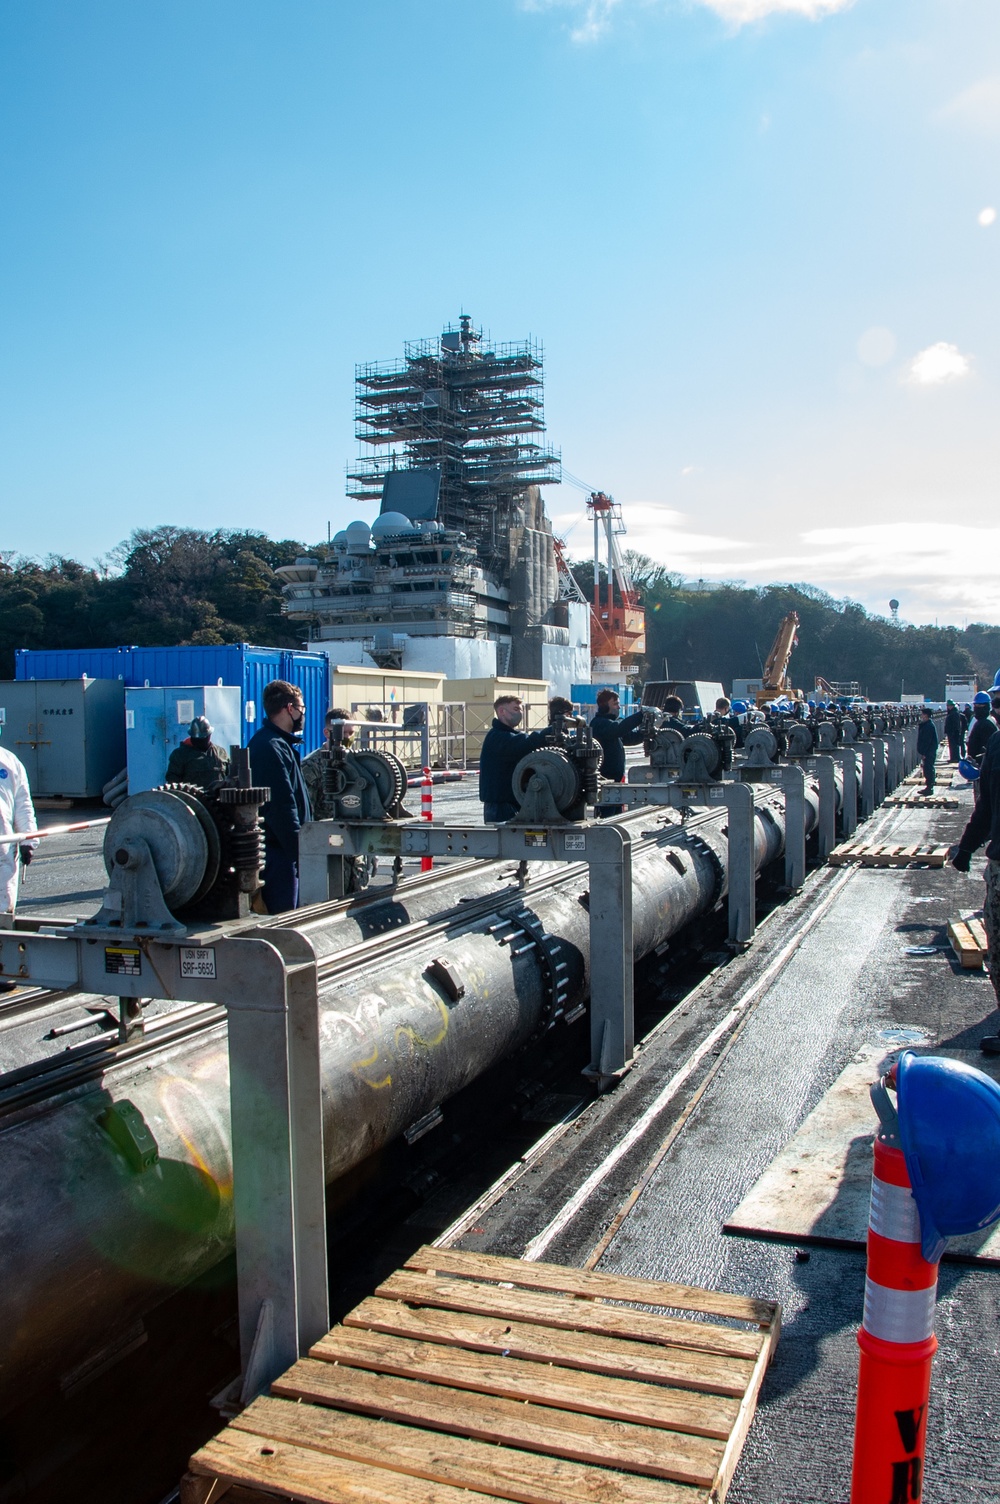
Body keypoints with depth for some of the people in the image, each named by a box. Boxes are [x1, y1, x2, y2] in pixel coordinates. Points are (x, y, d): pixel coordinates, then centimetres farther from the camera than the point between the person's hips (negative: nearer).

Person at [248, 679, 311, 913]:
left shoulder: (278, 744, 17)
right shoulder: (273, 748, -17)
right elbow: (282, 807, -22)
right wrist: (301, 853, -20)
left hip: (280, 850, 11)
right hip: (279, 851, -11)